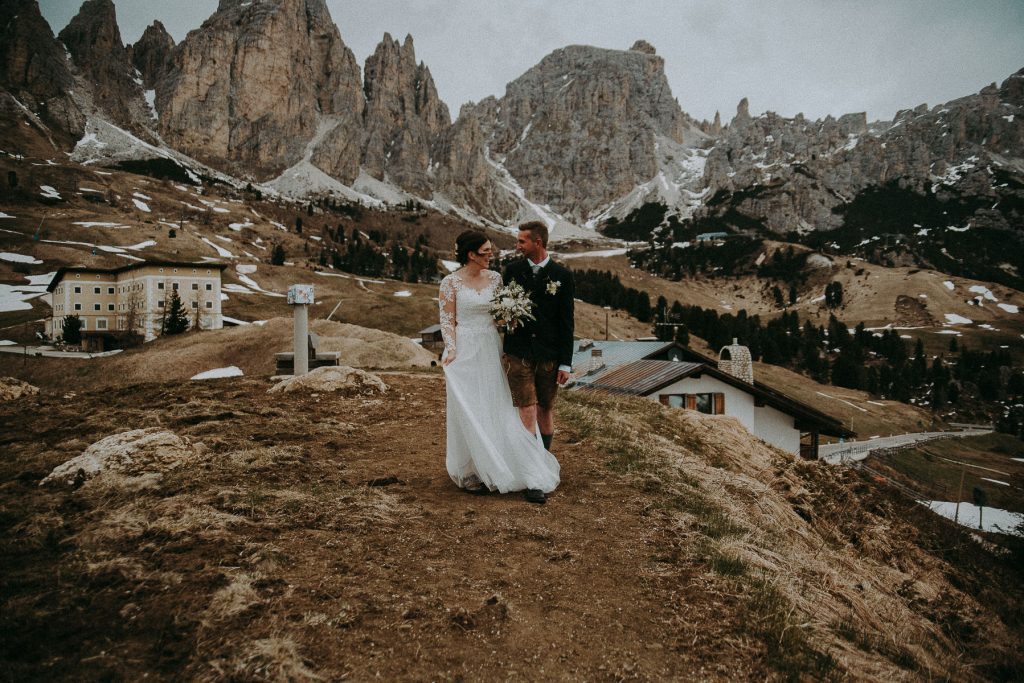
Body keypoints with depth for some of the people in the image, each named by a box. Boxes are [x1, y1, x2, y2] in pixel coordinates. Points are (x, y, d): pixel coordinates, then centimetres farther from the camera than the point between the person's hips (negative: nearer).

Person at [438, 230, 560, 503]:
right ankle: (472, 473, 19)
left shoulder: (495, 277, 6)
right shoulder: (451, 283, -6)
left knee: (500, 409, 6)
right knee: (470, 412, 4)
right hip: (466, 353, -4)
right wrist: (451, 350, -19)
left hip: (492, 352, 4)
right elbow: (447, 321, -6)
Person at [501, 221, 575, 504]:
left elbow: (566, 321, -2)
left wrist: (566, 362, -4)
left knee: (545, 411, 13)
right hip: (518, 354, 0)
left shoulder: (562, 275, -2)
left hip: (549, 356, 1)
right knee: (527, 412, -6)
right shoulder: (511, 270, 2)